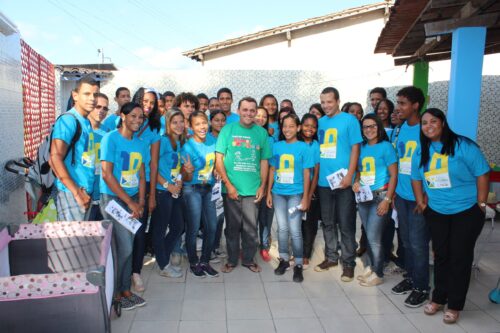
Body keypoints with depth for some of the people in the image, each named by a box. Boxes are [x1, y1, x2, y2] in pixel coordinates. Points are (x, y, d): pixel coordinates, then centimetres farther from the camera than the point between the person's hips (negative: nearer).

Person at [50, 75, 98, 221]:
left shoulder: (87, 122, 13)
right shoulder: (68, 120, -12)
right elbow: (55, 159, -21)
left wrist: (84, 191, 13)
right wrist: (76, 192, -20)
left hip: (85, 192, 9)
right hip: (70, 192, -9)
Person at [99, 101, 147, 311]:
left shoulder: (139, 143, 11)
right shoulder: (111, 138, -10)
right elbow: (107, 175, -15)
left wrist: (141, 202, 0)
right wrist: (130, 202, -14)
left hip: (133, 200, 6)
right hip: (113, 198, -6)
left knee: (127, 247, 12)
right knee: (123, 248, -7)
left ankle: (125, 290, 24)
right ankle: (114, 293, 11)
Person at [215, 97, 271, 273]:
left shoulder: (261, 132, 5)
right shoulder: (228, 129, 0)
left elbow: (264, 161, 8)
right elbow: (218, 158, -3)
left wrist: (262, 186, 1)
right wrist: (228, 184, -9)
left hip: (253, 189, 1)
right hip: (231, 188, -1)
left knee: (250, 227, 9)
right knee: (232, 226, 10)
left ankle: (249, 259, 27)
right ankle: (231, 260, 26)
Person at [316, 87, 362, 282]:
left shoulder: (349, 120, -4)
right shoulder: (320, 122, 11)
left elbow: (355, 149, -7)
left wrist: (349, 175, -14)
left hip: (343, 182, -5)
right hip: (323, 181, 5)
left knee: (346, 225, 2)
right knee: (327, 222, 15)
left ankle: (348, 263, 14)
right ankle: (331, 257, 29)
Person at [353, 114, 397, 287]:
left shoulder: (386, 146, -7)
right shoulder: (362, 147, 9)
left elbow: (393, 175, -9)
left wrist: (387, 199, -15)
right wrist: (356, 182, -4)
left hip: (380, 196, -5)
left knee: (373, 237, -4)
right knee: (369, 235, 12)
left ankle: (378, 273, 12)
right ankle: (371, 266, 28)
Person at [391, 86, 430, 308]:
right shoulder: (402, 128, 8)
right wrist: (393, 192, 12)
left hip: (419, 197, -6)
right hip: (401, 195, 6)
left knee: (418, 243, 2)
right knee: (406, 240, 16)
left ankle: (421, 288, 17)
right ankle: (410, 277, 32)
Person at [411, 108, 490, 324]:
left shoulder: (463, 146, -14)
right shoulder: (421, 152, 3)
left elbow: (482, 174, -12)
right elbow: (416, 178, 12)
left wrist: (481, 204, -12)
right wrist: (421, 202, 4)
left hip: (466, 212, -4)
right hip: (436, 212, 4)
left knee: (460, 257, 3)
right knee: (441, 255, 13)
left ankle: (455, 305, 17)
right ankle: (439, 298, 28)